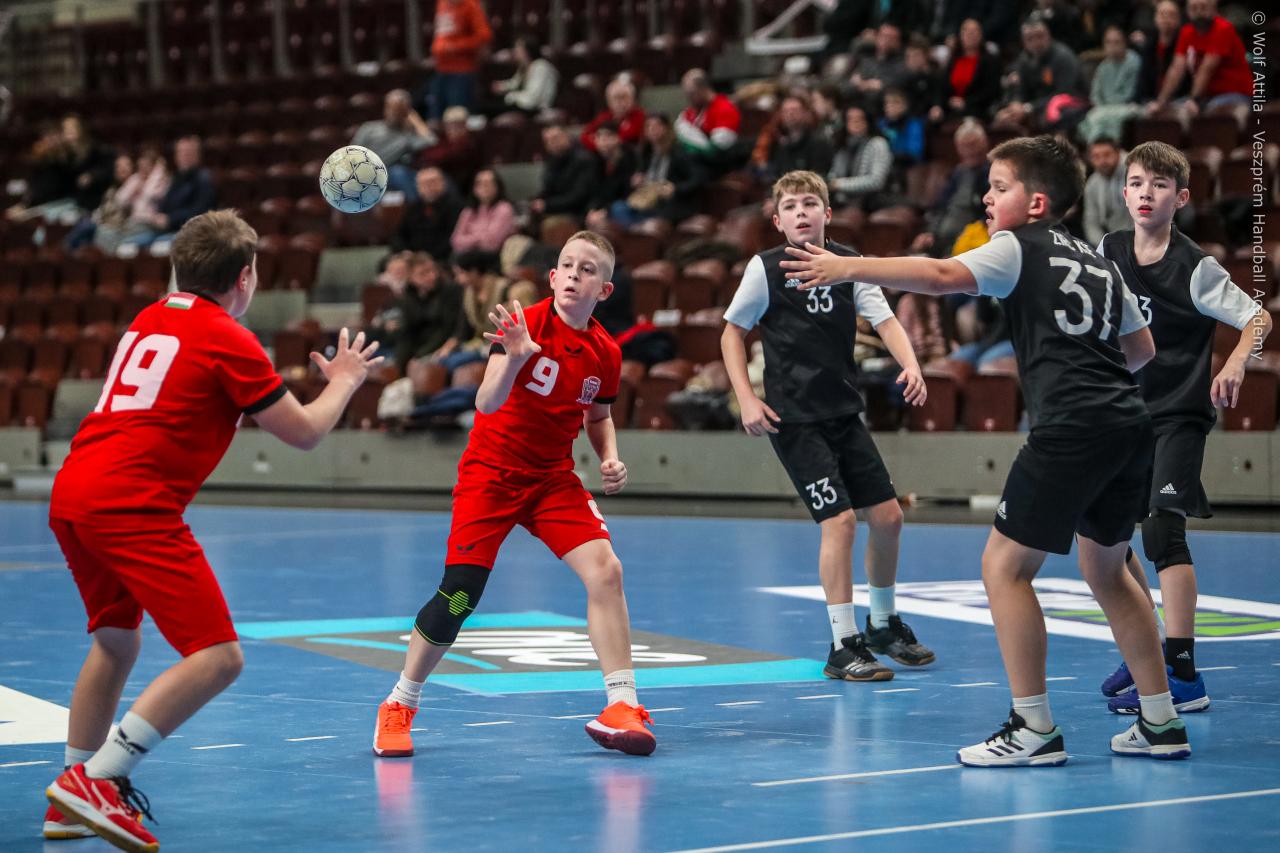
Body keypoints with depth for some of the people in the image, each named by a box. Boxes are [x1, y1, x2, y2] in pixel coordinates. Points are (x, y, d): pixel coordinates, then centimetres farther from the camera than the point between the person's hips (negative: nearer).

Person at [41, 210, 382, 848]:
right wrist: (343, 380, 23)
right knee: (217, 657, -10)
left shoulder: (148, 321, 20)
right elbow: (304, 432, 4)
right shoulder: (228, 339, -2)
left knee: (115, 642, 25)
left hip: (72, 493, 9)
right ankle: (95, 779, -17)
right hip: (132, 504, -9)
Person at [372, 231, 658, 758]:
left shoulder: (605, 353, -2)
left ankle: (622, 707, -11)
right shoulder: (526, 324, -16)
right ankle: (399, 706, 12)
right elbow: (487, 403, -27)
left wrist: (610, 460, -2)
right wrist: (514, 358, -45)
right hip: (491, 472, -4)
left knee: (604, 569, -18)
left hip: (554, 478, 4)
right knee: (458, 596, -9)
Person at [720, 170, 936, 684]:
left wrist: (910, 365, -22)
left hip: (844, 414, 5)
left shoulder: (848, 262, 3)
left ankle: (883, 624, 29)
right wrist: (747, 400, -8)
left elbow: (884, 319, -3)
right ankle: (844, 647, -5)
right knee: (840, 520, -14)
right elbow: (732, 333, 2)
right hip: (794, 419, -5)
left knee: (887, 516, 7)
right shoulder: (765, 268, -6)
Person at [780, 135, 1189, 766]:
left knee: (1004, 565, -1)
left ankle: (1034, 729, -3)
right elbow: (1142, 348, 27)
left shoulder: (1019, 248, 0)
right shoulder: (1097, 261, 23)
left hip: (1071, 429, -9)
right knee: (1105, 569, 22)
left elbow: (943, 276, -17)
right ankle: (1161, 723, 23)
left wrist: (847, 268, -16)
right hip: (1129, 423, 9)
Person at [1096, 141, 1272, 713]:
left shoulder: (1194, 269, -14)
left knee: (1160, 525, -19)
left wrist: (1236, 362, -33)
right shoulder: (1107, 253, 2)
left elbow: (1258, 318, -15)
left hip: (1178, 416, -7)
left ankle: (1182, 674, -19)